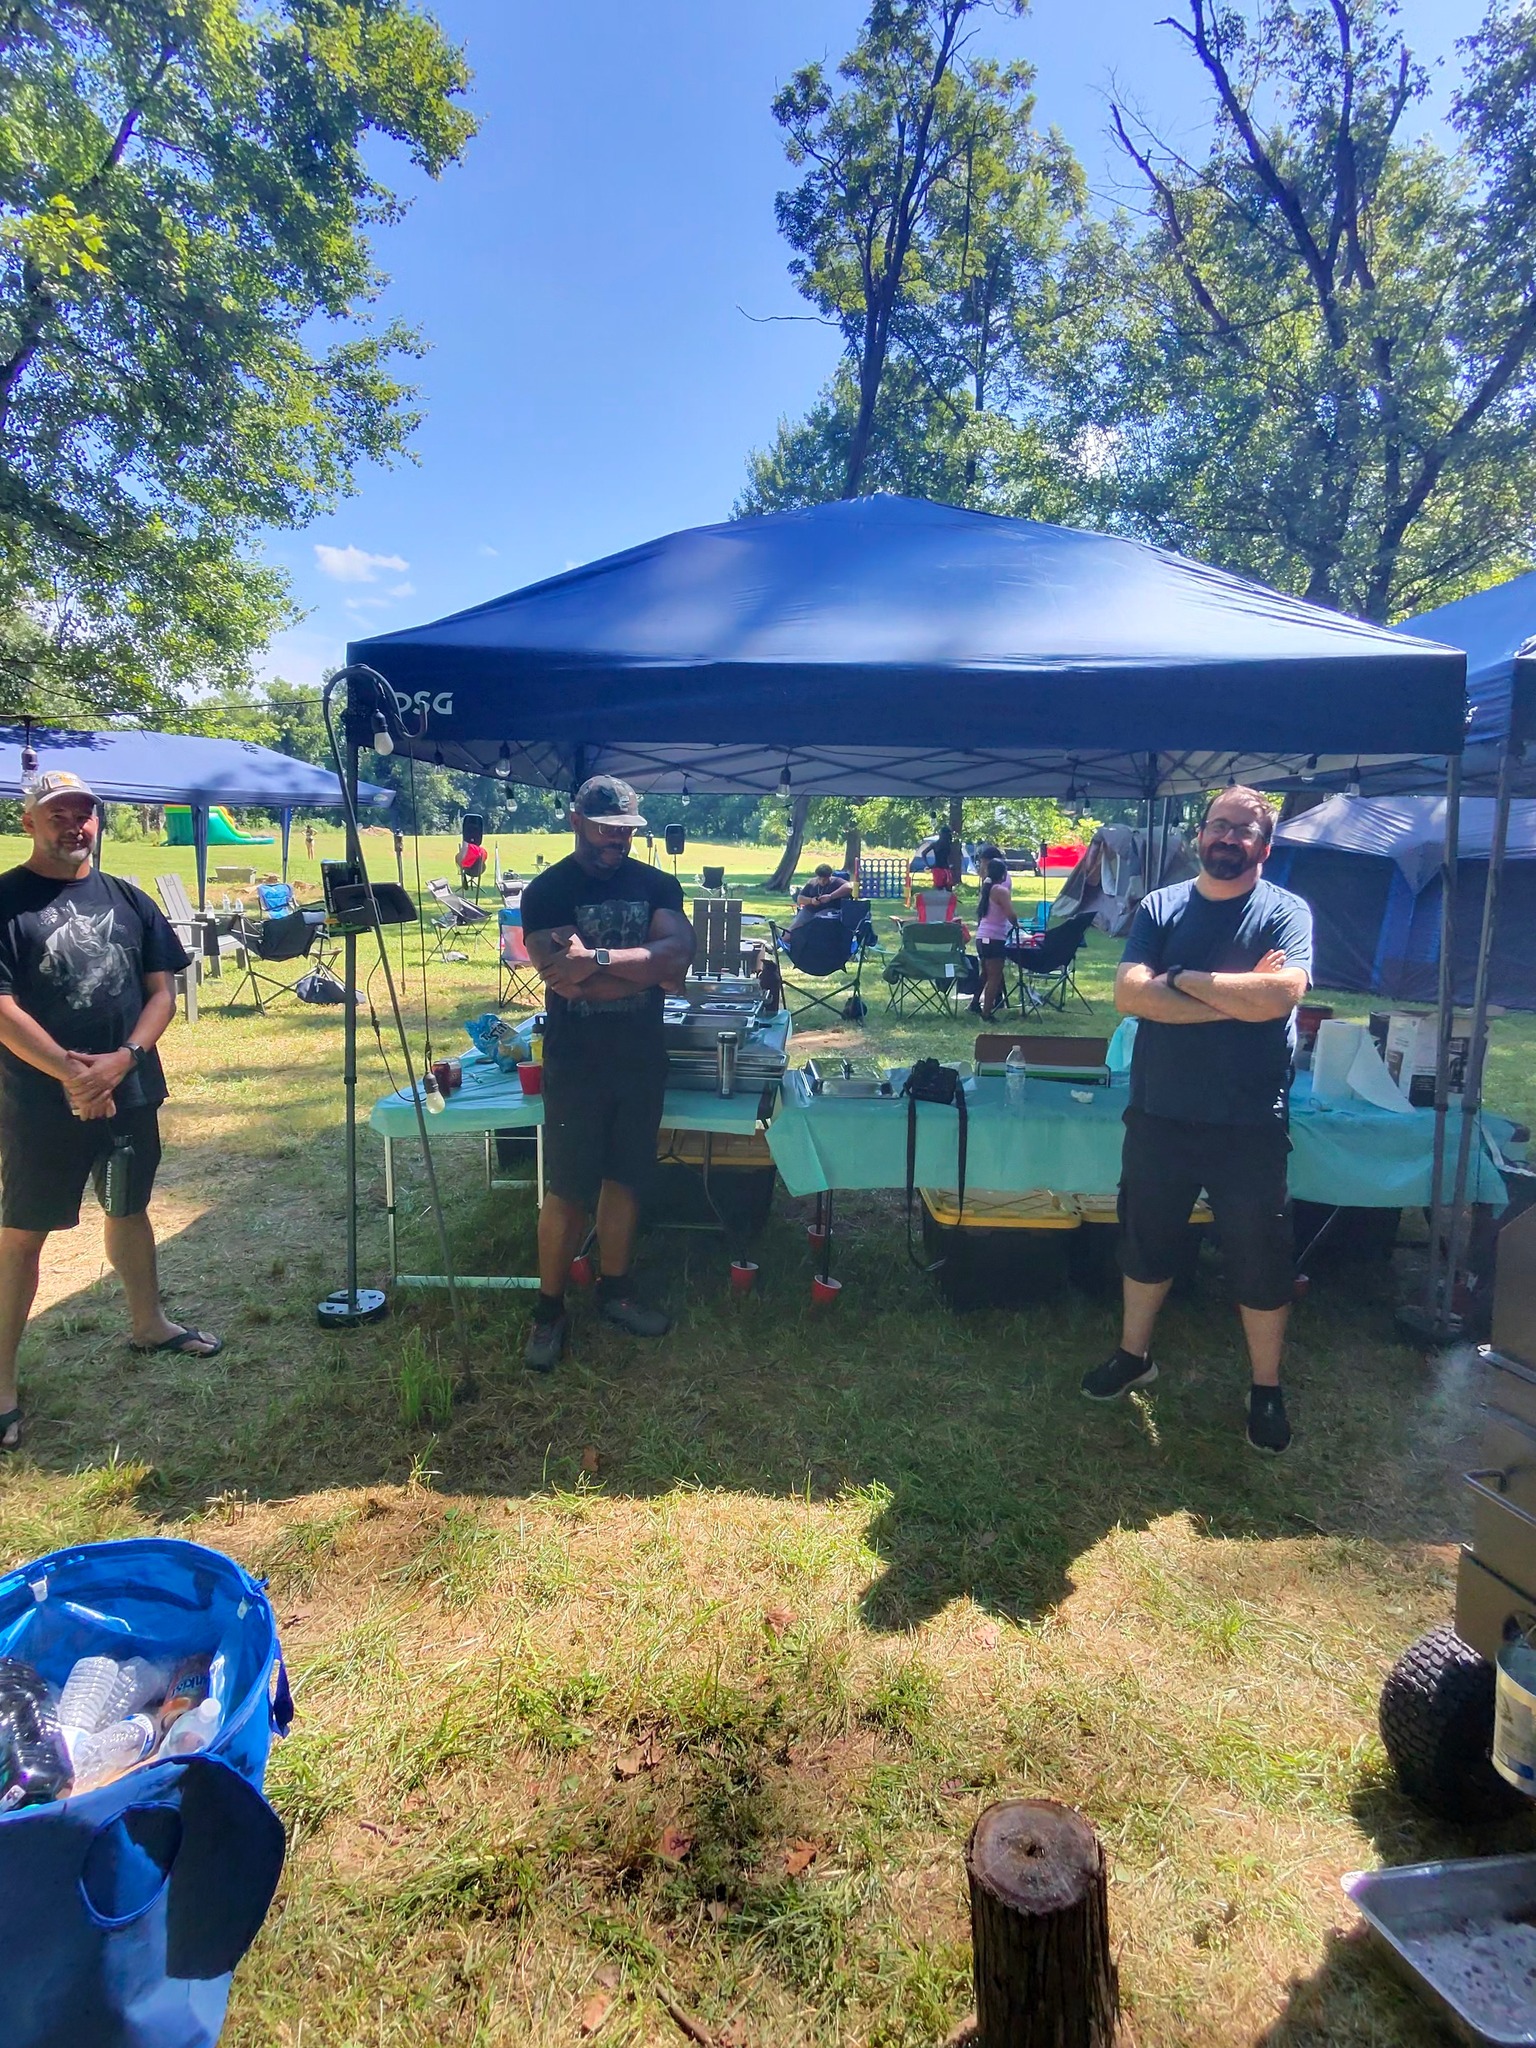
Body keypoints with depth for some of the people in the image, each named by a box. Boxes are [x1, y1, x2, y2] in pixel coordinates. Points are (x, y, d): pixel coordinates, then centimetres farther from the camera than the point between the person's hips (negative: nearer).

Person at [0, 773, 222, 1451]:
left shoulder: (127, 900, 7)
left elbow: (161, 990, 3)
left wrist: (122, 1059, -12)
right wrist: (72, 1074, -20)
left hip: (130, 1092, 5)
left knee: (130, 1210, 20)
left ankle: (149, 1323, 38)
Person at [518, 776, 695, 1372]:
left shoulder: (656, 885, 4)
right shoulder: (547, 891, -6)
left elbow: (678, 954, -14)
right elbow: (568, 982, -19)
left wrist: (599, 959, -24)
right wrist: (649, 968, -14)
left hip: (642, 1059, 4)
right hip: (575, 1064, -4)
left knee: (625, 1179, 14)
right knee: (566, 1191, 2)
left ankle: (615, 1290, 31)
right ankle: (549, 1311, 17)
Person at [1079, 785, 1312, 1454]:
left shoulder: (1285, 912, -5)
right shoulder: (1160, 907, 2)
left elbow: (1279, 995, -24)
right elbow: (1129, 995, -14)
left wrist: (1183, 979, -15)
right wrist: (1237, 997, -18)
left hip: (1250, 1123, -2)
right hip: (1159, 1114, 3)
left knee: (1260, 1259, 10)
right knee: (1146, 1240, 18)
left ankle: (1266, 1389, 30)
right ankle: (1134, 1355, 39)